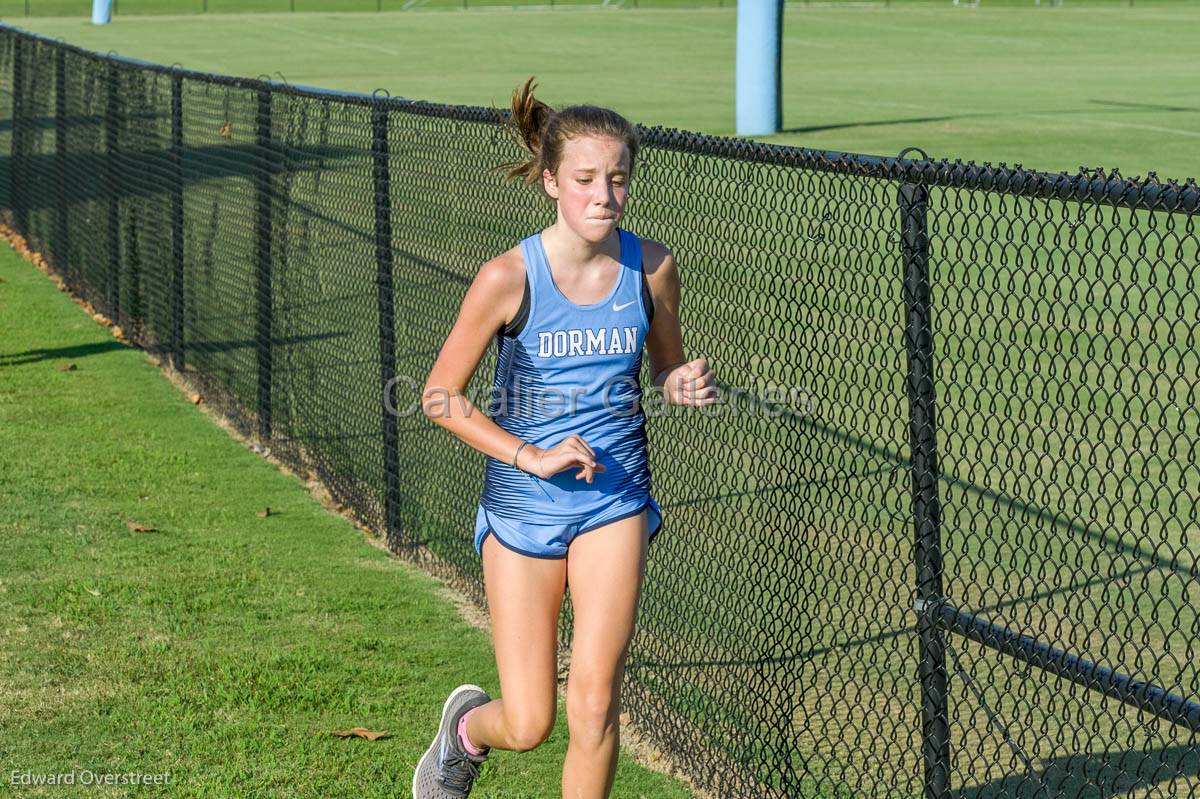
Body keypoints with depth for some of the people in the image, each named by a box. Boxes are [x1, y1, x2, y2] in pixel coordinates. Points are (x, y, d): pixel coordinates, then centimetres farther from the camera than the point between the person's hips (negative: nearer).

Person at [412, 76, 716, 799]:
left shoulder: (651, 268, -7)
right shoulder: (509, 278, -15)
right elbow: (441, 396, -8)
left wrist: (687, 384, -13)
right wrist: (531, 456, -17)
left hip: (614, 498, 2)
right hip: (522, 504, -2)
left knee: (594, 703, -10)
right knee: (529, 726, 2)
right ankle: (468, 724, 40)